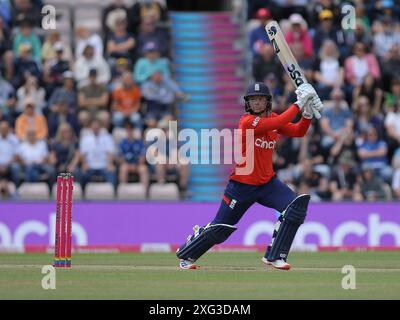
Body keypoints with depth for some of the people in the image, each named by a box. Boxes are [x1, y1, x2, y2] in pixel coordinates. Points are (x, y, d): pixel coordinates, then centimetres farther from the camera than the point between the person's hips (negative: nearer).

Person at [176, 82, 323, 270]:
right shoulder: (247, 122, -18)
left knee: (296, 206, -18)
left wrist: (307, 113, -16)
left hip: (268, 183, 6)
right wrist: (299, 104, -26)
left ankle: (274, 256, -9)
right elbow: (279, 123, -30)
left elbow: (298, 132, 0)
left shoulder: (272, 118, 4)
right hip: (242, 185, -6)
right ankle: (185, 255, 29)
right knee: (220, 229, 3)